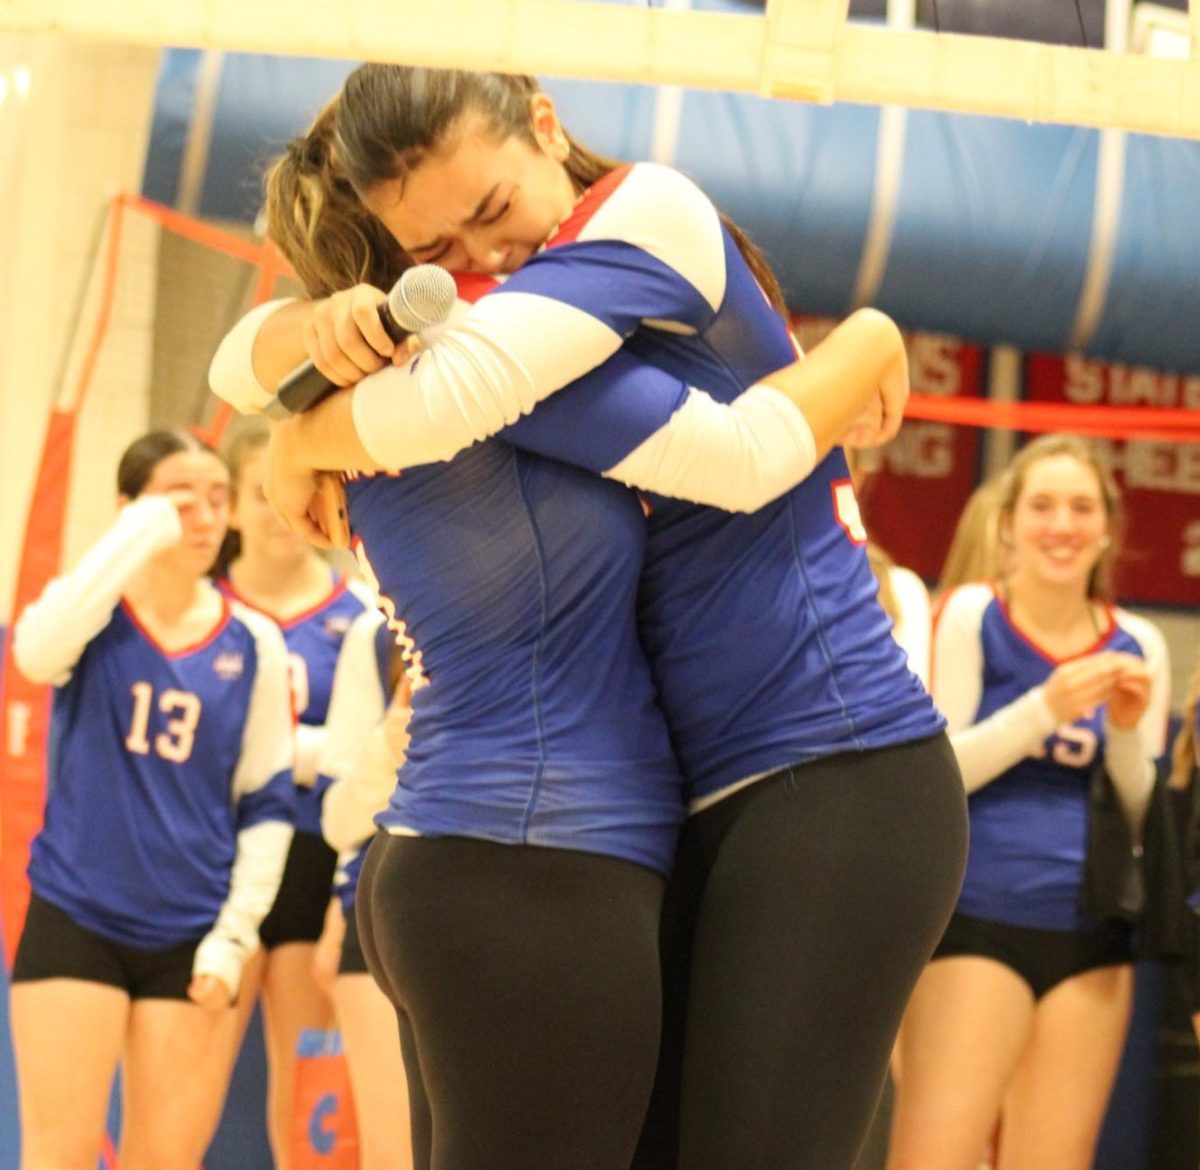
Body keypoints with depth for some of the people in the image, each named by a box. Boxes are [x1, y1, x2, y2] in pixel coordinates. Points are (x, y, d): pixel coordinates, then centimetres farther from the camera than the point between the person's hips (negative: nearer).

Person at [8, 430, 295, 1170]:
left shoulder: (252, 644, 4)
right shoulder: (92, 615, -1)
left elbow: (267, 802, 7)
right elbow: (36, 652, -27)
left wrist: (236, 932, -2)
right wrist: (143, 533, -25)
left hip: (190, 939, 2)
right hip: (75, 917, -2)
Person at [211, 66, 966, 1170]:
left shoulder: (655, 210, -11)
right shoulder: (497, 299, 13)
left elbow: (446, 396, -25)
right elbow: (245, 366, 11)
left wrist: (304, 441, -5)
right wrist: (324, 324, -13)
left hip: (832, 772, -8)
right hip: (694, 795, 8)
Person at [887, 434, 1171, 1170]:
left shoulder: (1138, 646, 8)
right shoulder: (973, 616, -1)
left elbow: (1145, 823, 10)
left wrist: (1128, 730, -9)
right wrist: (1046, 708, -18)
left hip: (1092, 937, 4)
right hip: (978, 921, -4)